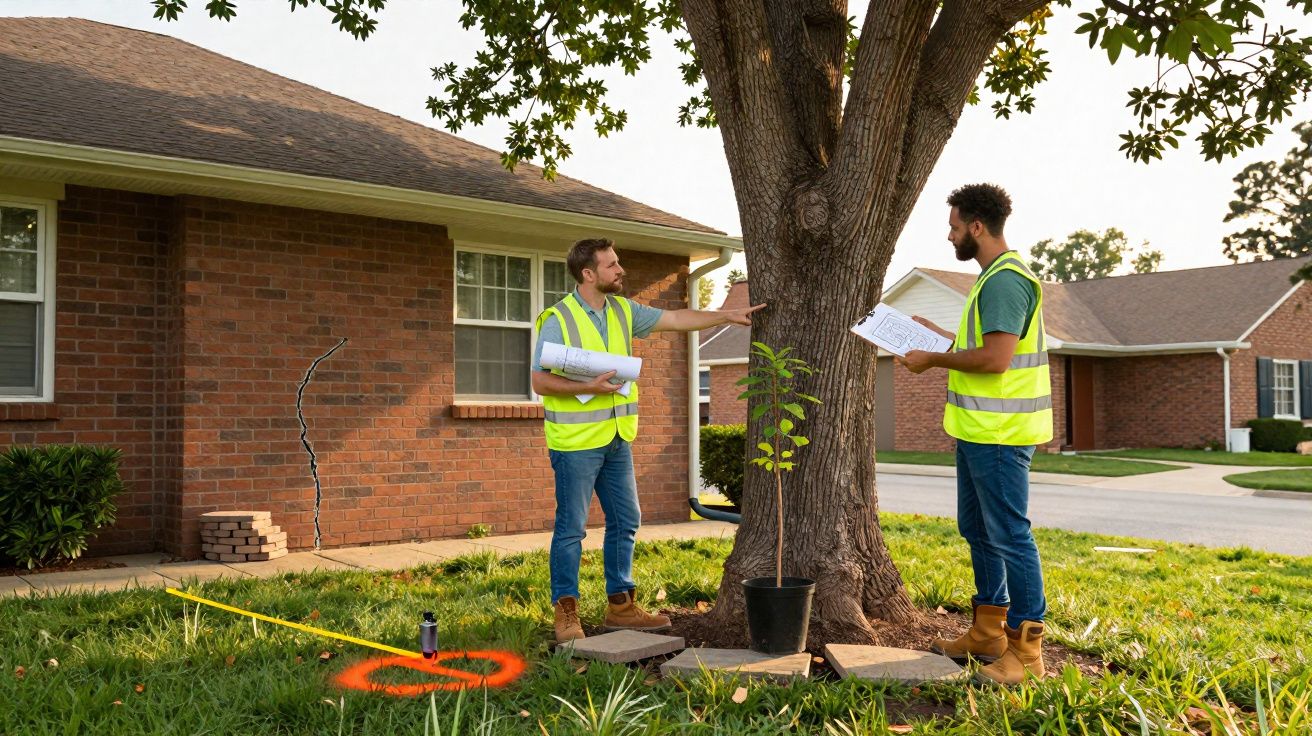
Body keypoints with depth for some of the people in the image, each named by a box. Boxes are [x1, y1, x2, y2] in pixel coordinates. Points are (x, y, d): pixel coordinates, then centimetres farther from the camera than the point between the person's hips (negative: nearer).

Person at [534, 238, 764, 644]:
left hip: (617, 439, 7)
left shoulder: (623, 310, 8)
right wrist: (588, 387, -24)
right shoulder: (558, 320, -12)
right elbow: (540, 381, -13)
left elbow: (676, 319, 13)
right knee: (571, 528, 0)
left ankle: (620, 604, 23)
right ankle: (566, 612, 11)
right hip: (575, 442, -7)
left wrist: (728, 315, 10)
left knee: (625, 522, 11)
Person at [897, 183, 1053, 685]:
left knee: (1009, 536, -5)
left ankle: (1026, 650, 4)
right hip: (979, 430, 11)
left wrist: (934, 359, -14)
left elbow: (995, 358, -24)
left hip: (999, 434, -11)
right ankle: (988, 634, 28)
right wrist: (939, 335, 21)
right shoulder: (994, 277, 16)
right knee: (977, 530, 17)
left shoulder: (1005, 280, -17)